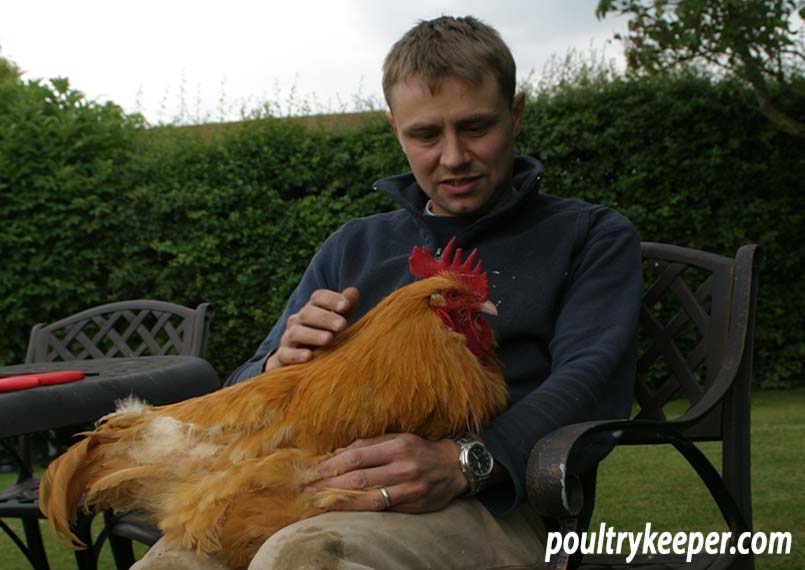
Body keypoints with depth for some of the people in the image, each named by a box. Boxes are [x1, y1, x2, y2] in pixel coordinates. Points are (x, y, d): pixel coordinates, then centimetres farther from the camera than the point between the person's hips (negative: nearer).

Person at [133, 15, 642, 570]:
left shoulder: (595, 237, 15)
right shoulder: (354, 247, 27)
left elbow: (590, 379, -5)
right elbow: (243, 393, 25)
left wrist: (464, 462, -25)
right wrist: (280, 366, -1)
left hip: (489, 503, -3)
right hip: (321, 490, 3)